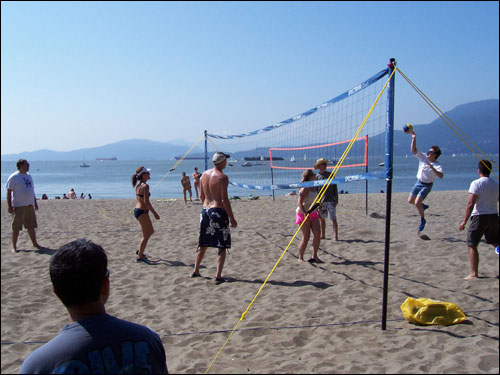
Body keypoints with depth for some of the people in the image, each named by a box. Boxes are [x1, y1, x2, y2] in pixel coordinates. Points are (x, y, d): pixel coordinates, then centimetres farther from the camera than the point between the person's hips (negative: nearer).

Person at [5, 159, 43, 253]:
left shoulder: (29, 176, 14)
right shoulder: (13, 177, -8)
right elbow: (9, 192, -10)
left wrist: (35, 203, 19)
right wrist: (9, 206, -15)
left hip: (30, 205, 6)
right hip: (18, 206, -6)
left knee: (31, 226, 13)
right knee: (16, 227, -1)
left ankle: (35, 243, 24)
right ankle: (14, 247, 7)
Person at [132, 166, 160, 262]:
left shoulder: (138, 185, 11)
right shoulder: (145, 186, -17)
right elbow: (146, 202, -21)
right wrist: (155, 213, -15)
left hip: (137, 210, 9)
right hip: (142, 212, -9)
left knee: (151, 231, 22)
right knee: (146, 235, 2)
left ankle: (140, 251, 28)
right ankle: (140, 256, 7)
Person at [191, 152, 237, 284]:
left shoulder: (204, 174, 8)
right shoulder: (222, 177, -14)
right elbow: (224, 200, -17)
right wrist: (232, 218, -12)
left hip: (205, 210, 7)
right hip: (219, 211, -7)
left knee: (203, 244, 19)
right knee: (222, 246, 2)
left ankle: (195, 271, 28)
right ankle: (218, 276, 0)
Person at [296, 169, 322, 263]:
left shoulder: (313, 187, 10)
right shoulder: (305, 189, -16)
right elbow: (299, 203, -22)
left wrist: (318, 212, 19)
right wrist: (306, 214, -27)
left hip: (313, 214, 8)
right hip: (303, 214, -8)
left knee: (317, 234, -5)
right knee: (306, 237, -4)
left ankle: (314, 256, 2)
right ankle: (300, 258, 10)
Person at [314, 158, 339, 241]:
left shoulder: (330, 175, 4)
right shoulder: (317, 177, 6)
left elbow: (335, 187, 5)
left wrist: (336, 199, -1)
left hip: (330, 200, -2)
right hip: (321, 201, 2)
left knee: (333, 219, -7)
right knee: (321, 218, 10)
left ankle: (336, 236, -6)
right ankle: (323, 235, 22)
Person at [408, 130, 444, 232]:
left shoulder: (437, 165, -19)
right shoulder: (423, 157, -5)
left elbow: (441, 176, -35)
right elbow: (413, 150, -10)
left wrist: (432, 167, -41)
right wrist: (414, 138, -19)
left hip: (427, 185, -6)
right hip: (418, 182, 6)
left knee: (417, 203, -15)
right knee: (410, 201, 10)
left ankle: (422, 221, 7)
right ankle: (423, 206, 41)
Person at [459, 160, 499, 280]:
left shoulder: (476, 183, -10)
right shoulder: (496, 184, 8)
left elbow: (471, 203, -17)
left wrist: (464, 221, -15)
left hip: (480, 216, -6)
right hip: (494, 216, 6)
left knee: (472, 245, 1)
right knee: (496, 243, 21)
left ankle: (474, 273, -3)